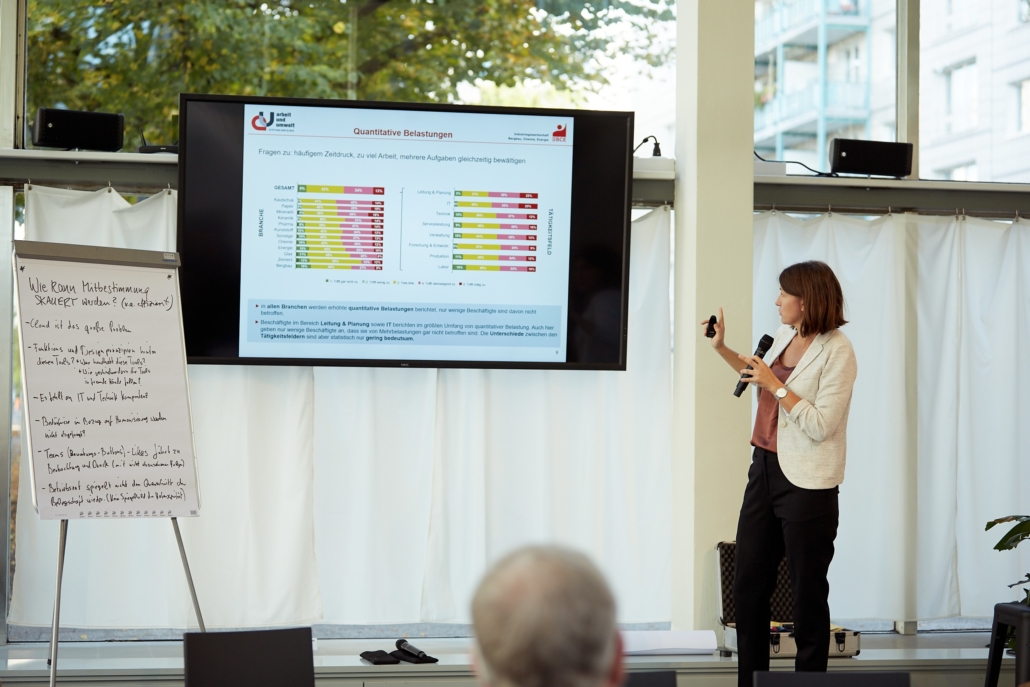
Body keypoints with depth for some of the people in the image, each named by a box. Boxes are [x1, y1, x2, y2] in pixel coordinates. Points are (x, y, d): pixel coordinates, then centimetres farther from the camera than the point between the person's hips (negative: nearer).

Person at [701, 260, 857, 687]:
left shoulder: (837, 352, -16)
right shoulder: (785, 335, 8)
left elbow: (821, 425, -21)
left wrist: (775, 385, -20)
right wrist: (723, 350, 19)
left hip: (806, 483, -8)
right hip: (765, 468, 8)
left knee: (807, 591, 3)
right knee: (748, 584, 12)